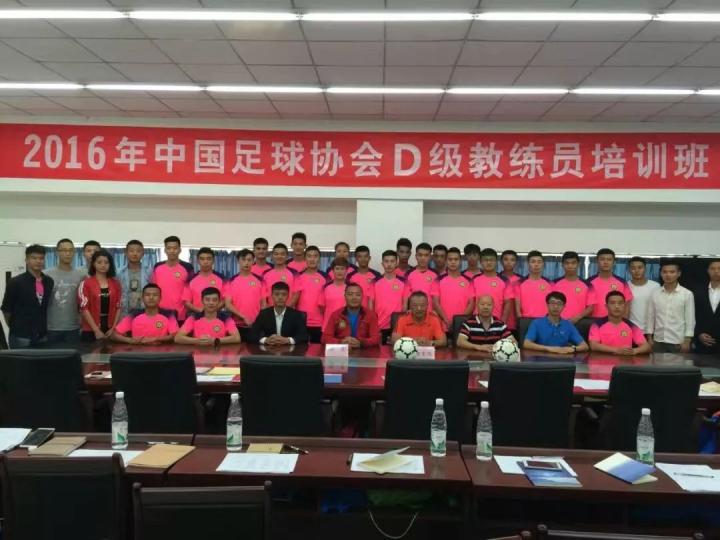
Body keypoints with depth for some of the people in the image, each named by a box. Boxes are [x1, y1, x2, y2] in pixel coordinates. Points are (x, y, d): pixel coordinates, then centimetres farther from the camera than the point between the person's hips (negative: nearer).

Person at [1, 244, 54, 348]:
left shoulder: (49, 281, 5)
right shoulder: (15, 282, -7)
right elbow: (6, 309, -1)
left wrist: (42, 327, 13)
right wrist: (15, 327, 6)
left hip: (43, 336, 4)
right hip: (20, 336, -4)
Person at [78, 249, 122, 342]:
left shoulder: (116, 284, 9)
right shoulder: (86, 283, -1)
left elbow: (119, 308, 7)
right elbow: (84, 309, -7)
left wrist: (114, 328, -4)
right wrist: (96, 330, -12)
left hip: (111, 332, 3)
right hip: (90, 332, -2)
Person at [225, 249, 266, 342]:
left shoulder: (259, 280, 5)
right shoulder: (232, 281, 2)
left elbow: (263, 303, 7)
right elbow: (228, 304, -3)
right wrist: (243, 317, -11)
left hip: (256, 325, 1)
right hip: (237, 325, -1)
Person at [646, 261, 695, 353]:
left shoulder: (687, 294, -3)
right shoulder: (655, 294, 4)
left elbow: (690, 320, -3)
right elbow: (650, 317, 7)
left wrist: (687, 341, -8)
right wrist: (649, 338, 4)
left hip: (678, 342, -2)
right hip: (658, 341, 3)